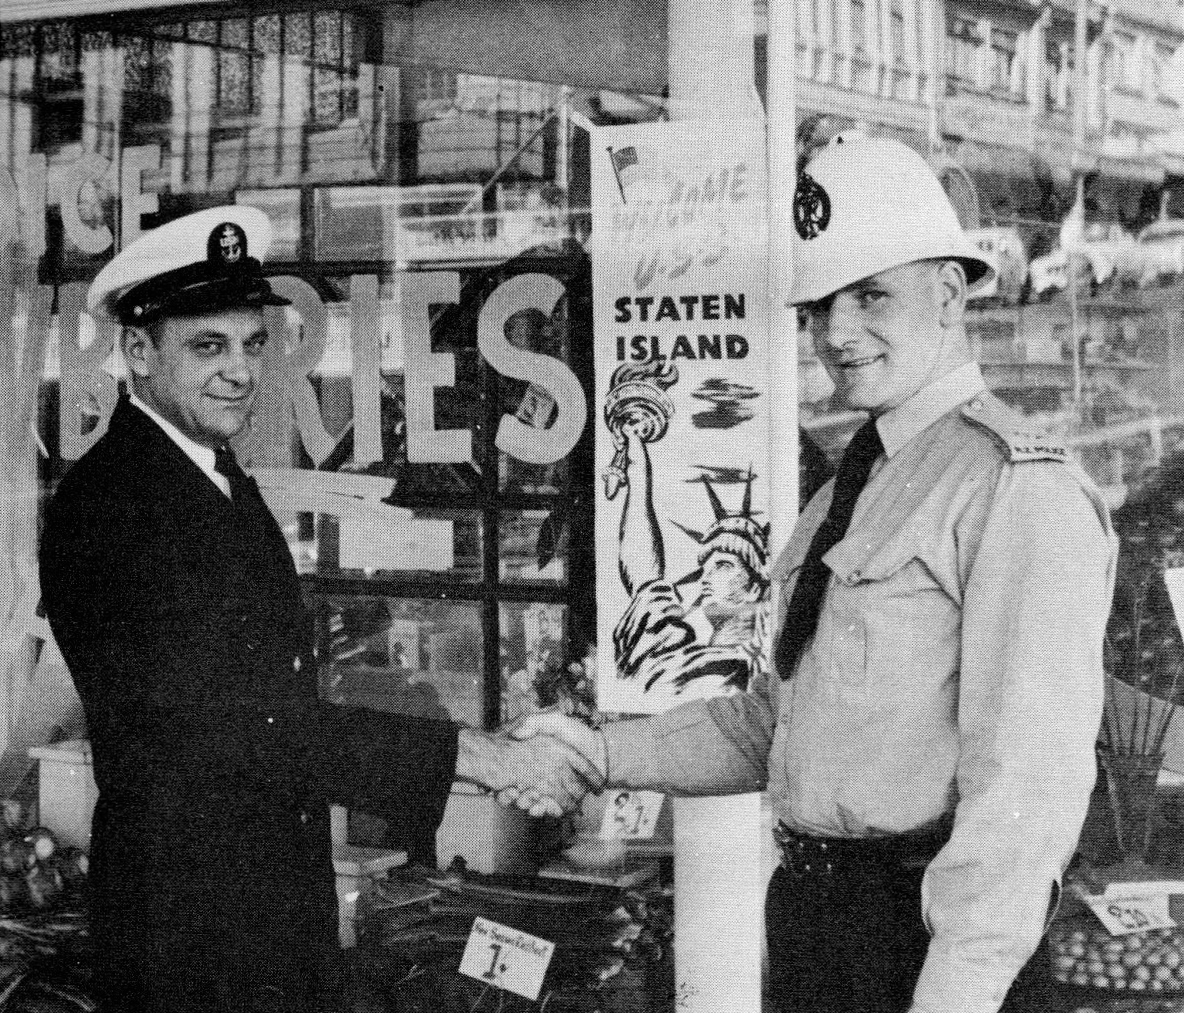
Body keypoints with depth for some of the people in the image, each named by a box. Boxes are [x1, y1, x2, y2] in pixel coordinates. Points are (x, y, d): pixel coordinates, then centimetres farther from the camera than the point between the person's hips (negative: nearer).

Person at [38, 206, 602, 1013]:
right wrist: (473, 755, -27)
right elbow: (227, 719, -25)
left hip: (286, 904, 8)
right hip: (190, 917, -8)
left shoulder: (225, 482, 11)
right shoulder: (104, 506, -19)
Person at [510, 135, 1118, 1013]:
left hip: (916, 930, -8)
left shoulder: (1021, 488, -14)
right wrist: (604, 754, 10)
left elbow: (1027, 778, -20)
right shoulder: (850, 487, 15)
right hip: (809, 908, 8)